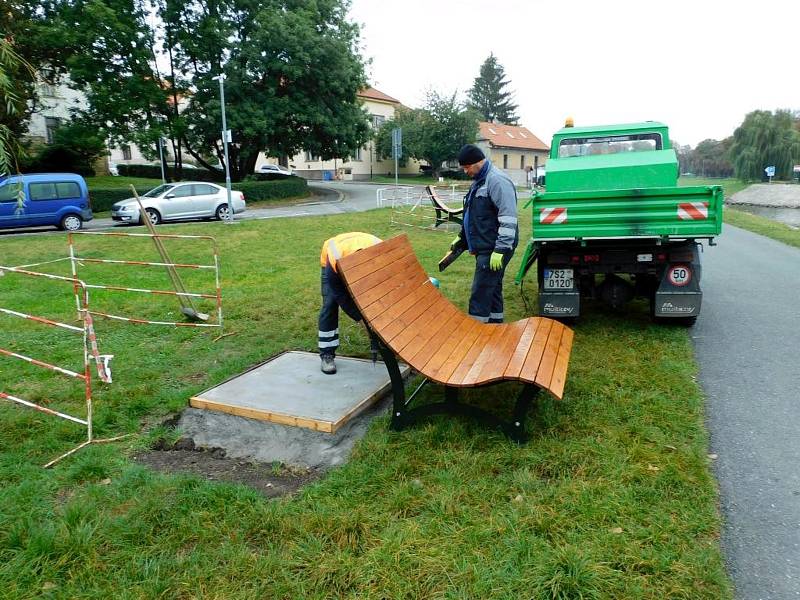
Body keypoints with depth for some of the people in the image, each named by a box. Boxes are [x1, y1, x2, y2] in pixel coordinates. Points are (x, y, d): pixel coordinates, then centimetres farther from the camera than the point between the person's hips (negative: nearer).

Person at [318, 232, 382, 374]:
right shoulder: (335, 261, -45)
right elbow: (342, 298, -34)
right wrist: (362, 318, -39)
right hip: (331, 262, -2)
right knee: (330, 305, -15)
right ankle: (326, 354, -8)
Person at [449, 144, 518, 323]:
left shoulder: (497, 181, -16)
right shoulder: (479, 181, 16)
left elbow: (508, 220, -23)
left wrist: (500, 250, -25)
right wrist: (461, 238, 25)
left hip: (494, 250, -10)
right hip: (484, 248, 10)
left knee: (480, 295, -8)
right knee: (492, 291, 16)